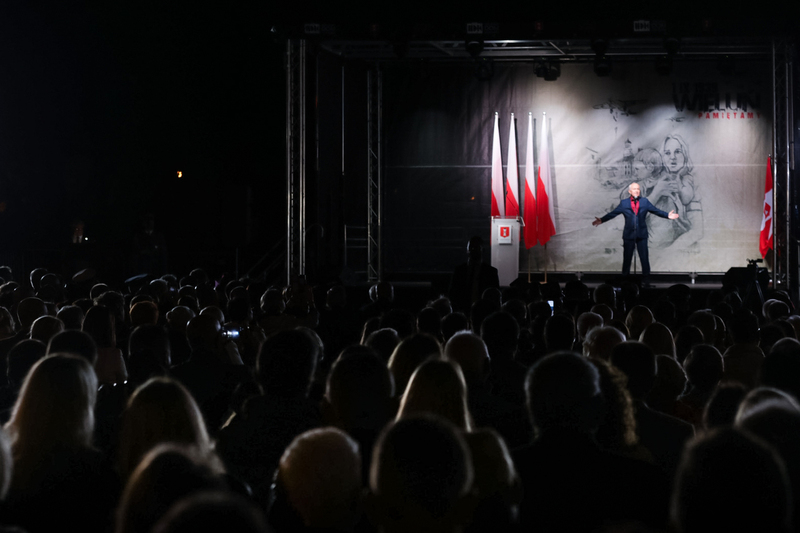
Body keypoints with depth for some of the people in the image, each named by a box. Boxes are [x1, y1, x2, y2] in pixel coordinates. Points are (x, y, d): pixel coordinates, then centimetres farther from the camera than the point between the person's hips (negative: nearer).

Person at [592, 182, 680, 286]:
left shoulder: (645, 202, 7)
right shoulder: (624, 203, 5)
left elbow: (656, 211, 6)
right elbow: (612, 214, 6)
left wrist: (668, 216, -6)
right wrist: (601, 220, -2)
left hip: (641, 235, 0)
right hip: (629, 235, 0)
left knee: (644, 258, -2)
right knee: (627, 258, 3)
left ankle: (646, 280, 5)